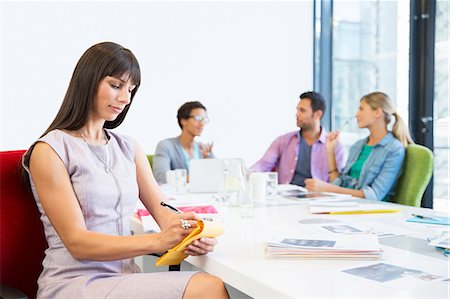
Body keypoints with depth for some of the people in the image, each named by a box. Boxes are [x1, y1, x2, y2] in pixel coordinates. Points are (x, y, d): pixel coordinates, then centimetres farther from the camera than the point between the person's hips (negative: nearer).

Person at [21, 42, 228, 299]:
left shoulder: (128, 148, 15)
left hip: (126, 277, 6)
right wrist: (157, 241, -23)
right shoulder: (49, 151, -4)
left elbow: (163, 211, 7)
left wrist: (188, 235, -16)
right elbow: (77, 242, -11)